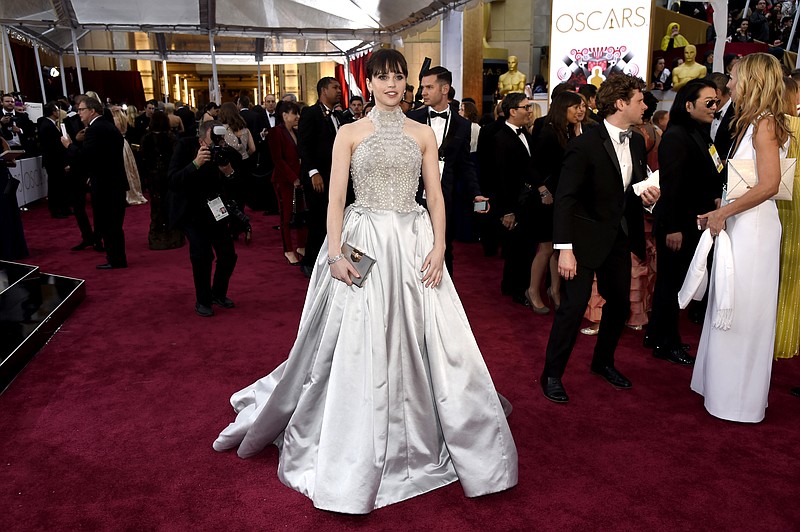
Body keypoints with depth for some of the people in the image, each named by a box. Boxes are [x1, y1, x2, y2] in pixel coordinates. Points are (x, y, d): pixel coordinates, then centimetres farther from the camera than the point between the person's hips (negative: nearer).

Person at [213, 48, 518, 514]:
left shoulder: (423, 134, 10)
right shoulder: (350, 133, 4)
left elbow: (436, 196, 7)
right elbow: (336, 199, -1)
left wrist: (439, 247, -6)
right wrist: (335, 253, -12)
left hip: (414, 243, 2)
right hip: (364, 242, -2)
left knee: (418, 342, 5)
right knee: (357, 350, 1)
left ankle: (420, 441, 26)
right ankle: (354, 466, 18)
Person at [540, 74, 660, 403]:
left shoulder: (636, 143, 6)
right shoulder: (586, 145, -16)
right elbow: (565, 199, -19)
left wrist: (649, 197, -7)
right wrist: (564, 249, -24)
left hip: (620, 237, 8)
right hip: (586, 237, -7)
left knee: (620, 303, 14)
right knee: (574, 305, -8)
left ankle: (603, 362, 36)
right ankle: (552, 374, 8)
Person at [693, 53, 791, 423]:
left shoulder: (764, 123, -13)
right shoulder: (751, 123, 14)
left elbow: (769, 185, -21)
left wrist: (723, 212, -16)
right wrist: (719, 212, 8)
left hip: (753, 227, -9)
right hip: (738, 225, 9)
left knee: (743, 313, 0)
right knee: (731, 309, 14)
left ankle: (741, 400, 13)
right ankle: (727, 384, 27)